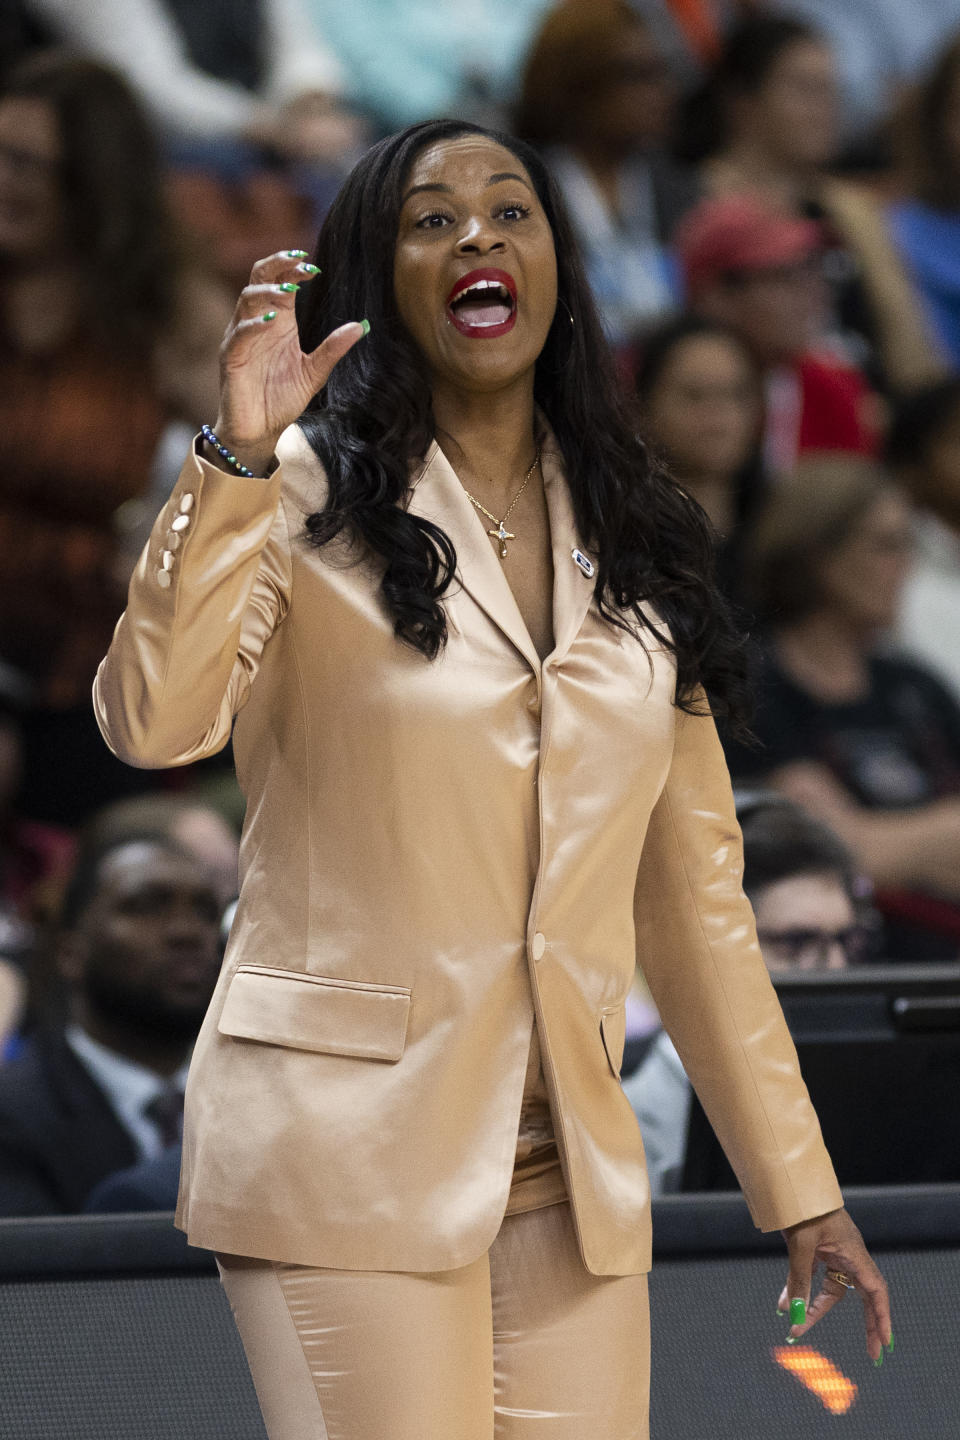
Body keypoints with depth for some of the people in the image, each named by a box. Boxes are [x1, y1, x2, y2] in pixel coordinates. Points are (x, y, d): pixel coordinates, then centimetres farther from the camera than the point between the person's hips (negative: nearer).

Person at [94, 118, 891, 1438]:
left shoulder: (629, 544, 14)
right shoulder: (309, 498, 0)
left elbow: (694, 889, 16)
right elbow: (155, 721, -18)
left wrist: (797, 1181, 14)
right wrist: (237, 456, -24)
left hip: (571, 1172, 5)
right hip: (350, 1153, -5)